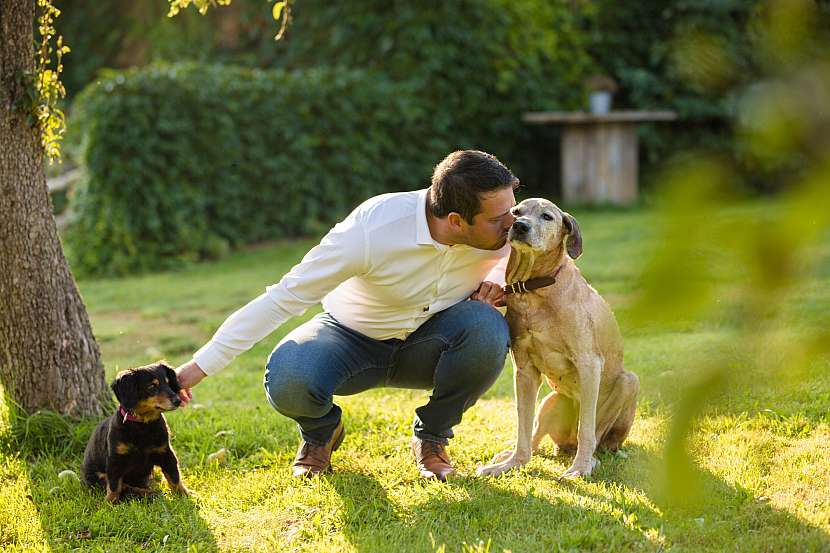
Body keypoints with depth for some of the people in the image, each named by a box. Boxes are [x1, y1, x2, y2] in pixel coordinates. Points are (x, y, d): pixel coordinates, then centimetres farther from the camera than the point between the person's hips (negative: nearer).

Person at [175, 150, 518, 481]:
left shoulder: (504, 223, -21)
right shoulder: (370, 230, -34)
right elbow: (284, 297, -28)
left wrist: (498, 282, -18)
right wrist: (200, 366, -27)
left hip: (425, 343, 3)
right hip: (352, 338, -3)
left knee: (487, 328, -32)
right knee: (287, 381, -36)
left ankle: (431, 437, -3)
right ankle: (321, 432, 5)